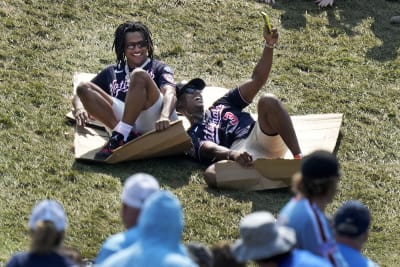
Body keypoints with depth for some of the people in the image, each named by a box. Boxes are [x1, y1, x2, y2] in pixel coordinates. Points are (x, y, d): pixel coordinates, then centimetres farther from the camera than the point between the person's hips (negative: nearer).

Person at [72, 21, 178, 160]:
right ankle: (127, 136, -28)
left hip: (154, 121, -3)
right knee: (83, 88, -12)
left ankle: (119, 137, -33)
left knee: (139, 76, -26)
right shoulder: (111, 72, 29)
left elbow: (169, 93, -2)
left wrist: (164, 116, -26)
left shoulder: (159, 68, 20)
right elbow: (80, 94, 25)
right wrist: (79, 108, -2)